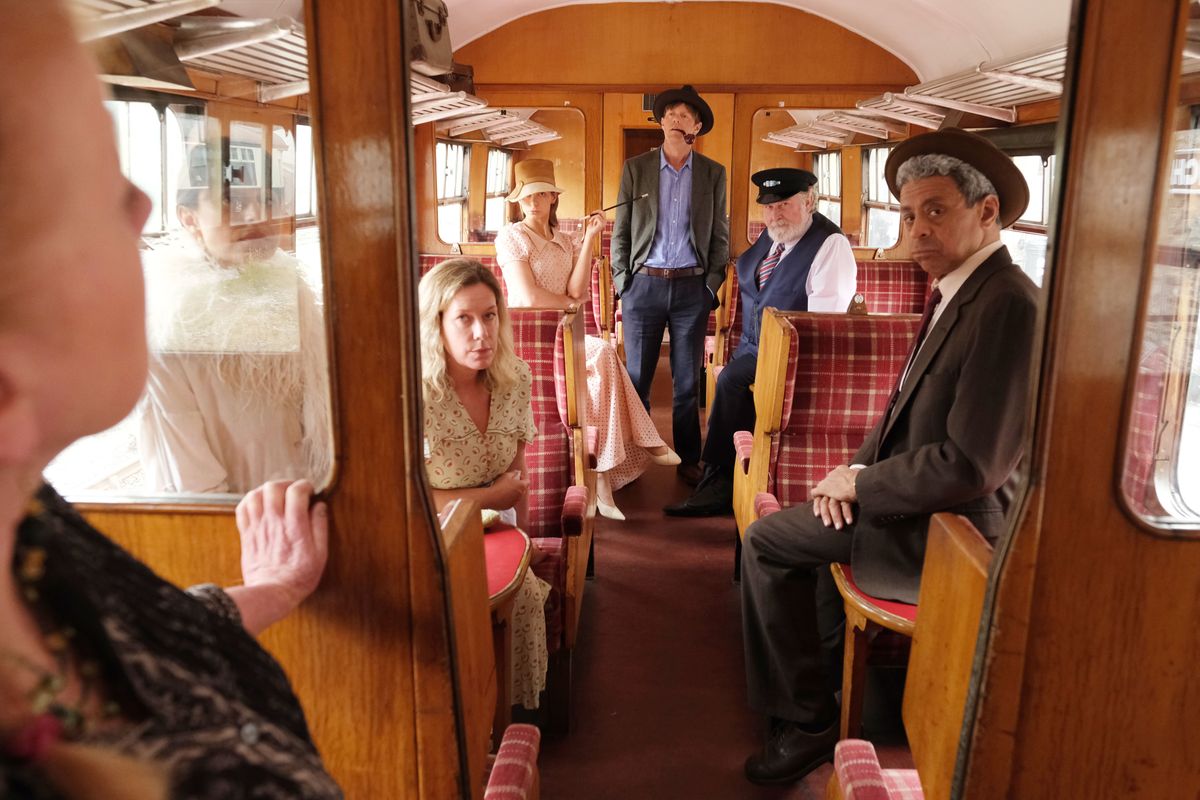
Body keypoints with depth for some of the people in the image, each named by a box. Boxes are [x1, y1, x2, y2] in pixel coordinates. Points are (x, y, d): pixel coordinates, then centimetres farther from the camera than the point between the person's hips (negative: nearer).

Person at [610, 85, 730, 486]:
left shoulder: (713, 173, 7)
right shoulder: (635, 168, 5)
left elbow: (720, 234, 8)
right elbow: (620, 230, 6)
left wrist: (712, 283, 0)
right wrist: (621, 280, 0)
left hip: (692, 287, 1)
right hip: (644, 285, 0)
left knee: (687, 381, 7)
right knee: (636, 377, 4)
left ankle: (688, 460, 17)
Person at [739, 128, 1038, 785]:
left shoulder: (1008, 305, -26)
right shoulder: (955, 291, 6)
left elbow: (969, 464, -30)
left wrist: (859, 483, -16)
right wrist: (857, 471, 0)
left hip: (948, 529, -9)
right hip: (916, 505, 9)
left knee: (768, 543, -2)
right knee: (768, 539, 21)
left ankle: (807, 720, 13)